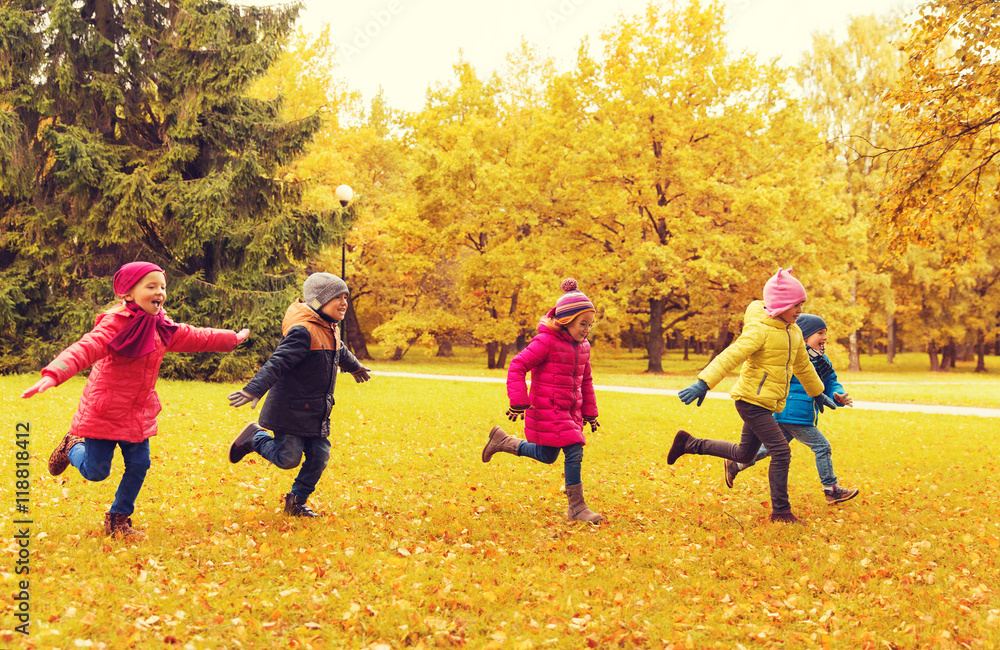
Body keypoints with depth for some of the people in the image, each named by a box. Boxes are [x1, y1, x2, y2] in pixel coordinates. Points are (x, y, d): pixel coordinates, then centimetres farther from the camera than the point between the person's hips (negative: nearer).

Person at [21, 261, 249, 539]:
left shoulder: (164, 329, 4)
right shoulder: (114, 325, -20)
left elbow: (198, 338, 19)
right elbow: (84, 349, -34)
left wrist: (234, 338, 28)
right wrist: (52, 375, -50)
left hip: (138, 414, 6)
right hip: (103, 411, -6)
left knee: (138, 466, 3)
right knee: (95, 472, 0)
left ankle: (118, 520, 23)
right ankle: (72, 448, 34)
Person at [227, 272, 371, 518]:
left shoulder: (330, 330, 11)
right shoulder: (303, 331, -20)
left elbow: (340, 352, 34)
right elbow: (277, 363, -30)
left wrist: (355, 367, 53)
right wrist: (254, 389, -42)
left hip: (317, 413, 9)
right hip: (292, 411, -8)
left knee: (319, 457, 5)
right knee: (288, 458, -7)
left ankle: (296, 502, 22)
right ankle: (255, 438, 20)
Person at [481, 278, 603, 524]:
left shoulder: (582, 346, 8)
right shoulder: (546, 342, -16)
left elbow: (586, 380, 20)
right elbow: (517, 367, -17)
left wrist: (590, 413, 20)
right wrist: (518, 403, -22)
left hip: (569, 410, 9)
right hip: (547, 410, -9)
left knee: (547, 456, 16)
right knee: (574, 451, -14)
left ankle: (502, 441, 32)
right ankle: (576, 507, -3)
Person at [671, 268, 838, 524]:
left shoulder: (793, 332, 11)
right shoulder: (760, 330, -16)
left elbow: (803, 366, 27)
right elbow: (731, 356, -28)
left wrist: (818, 394, 36)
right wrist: (704, 383, -39)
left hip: (766, 404, 9)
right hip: (752, 400, -9)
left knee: (744, 455, 17)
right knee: (781, 452, -12)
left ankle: (688, 443, 27)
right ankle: (780, 511, -1)